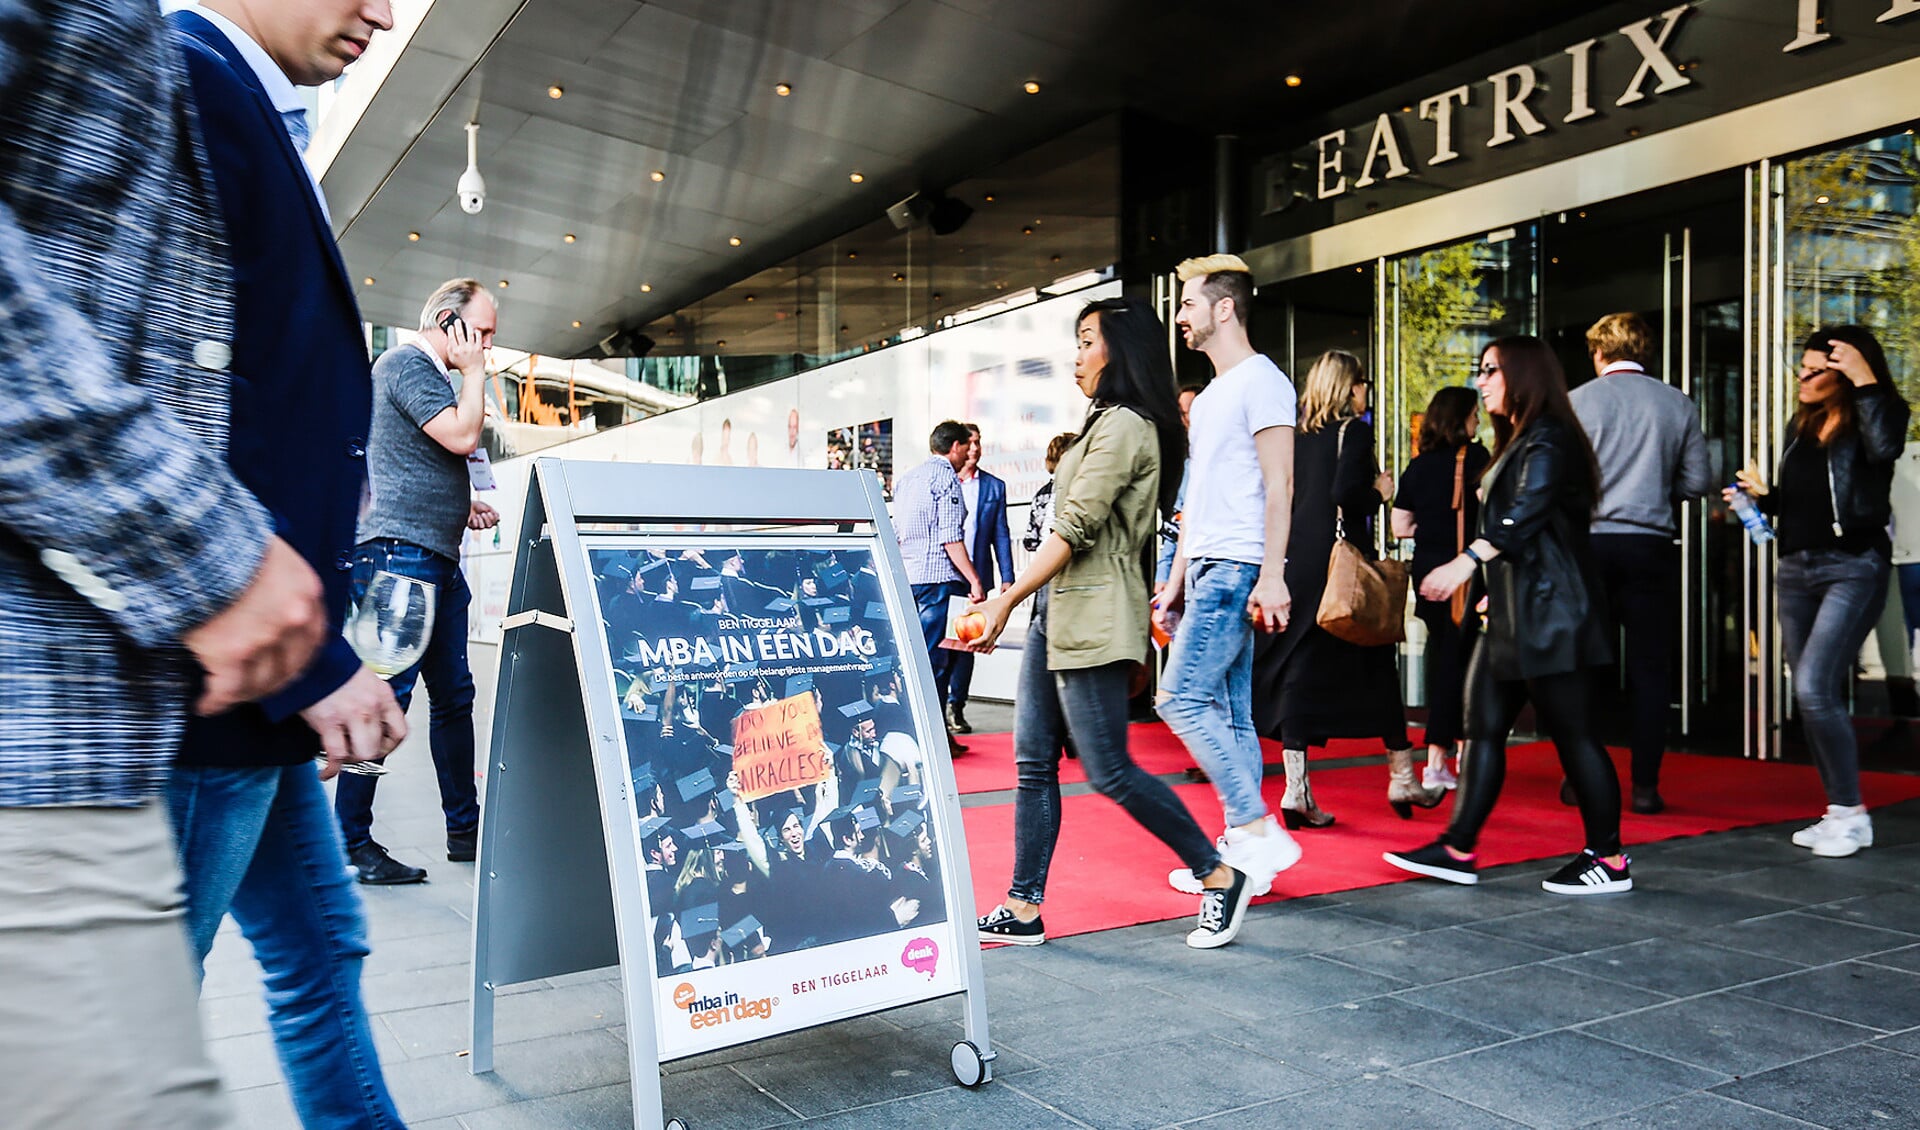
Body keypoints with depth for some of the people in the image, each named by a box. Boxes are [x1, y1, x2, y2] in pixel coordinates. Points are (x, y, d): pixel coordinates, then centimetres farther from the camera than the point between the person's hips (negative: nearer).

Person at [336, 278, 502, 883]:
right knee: (386, 696, -9)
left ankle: (464, 828, 18)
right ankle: (351, 842, -1)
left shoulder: (433, 376, 24)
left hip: (438, 559, 10)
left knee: (454, 695, 10)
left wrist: (463, 506, 17)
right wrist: (473, 372, -4)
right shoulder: (404, 364, -6)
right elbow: (462, 436, -18)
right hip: (399, 551, -10)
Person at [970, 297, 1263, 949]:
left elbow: (1075, 529, -18)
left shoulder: (1124, 425, -11)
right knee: (1034, 762, 7)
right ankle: (1023, 908, 12)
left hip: (1092, 616, -10)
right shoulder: (1107, 423, 19)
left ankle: (1220, 875, 10)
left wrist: (1005, 601, -18)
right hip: (1055, 610, 10)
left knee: (1109, 769, -5)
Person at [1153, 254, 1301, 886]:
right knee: (1229, 712, 8)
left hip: (1238, 569, -10)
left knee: (1181, 698, -14)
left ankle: (1259, 831, -8)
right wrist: (1177, 580, 20)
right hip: (1207, 569, 10)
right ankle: (1242, 844, 12)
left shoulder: (1260, 381, -6)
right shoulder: (1209, 397, 22)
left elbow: (1278, 487, -14)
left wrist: (1272, 575, -21)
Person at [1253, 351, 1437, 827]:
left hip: (1300, 563, 6)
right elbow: (1346, 492, -20)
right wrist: (1380, 493, -2)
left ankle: (1297, 788, 2)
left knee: (1301, 667, 4)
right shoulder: (1355, 430, -6)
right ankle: (1401, 777, 20)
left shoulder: (1301, 435, 12)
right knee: (1377, 661, 8)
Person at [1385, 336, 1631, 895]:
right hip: (1514, 612, 10)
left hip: (1549, 611, -10)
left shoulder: (1548, 440, -11)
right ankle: (1458, 849, 10)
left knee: (1571, 732, -4)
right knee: (1484, 726, 7)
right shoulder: (1517, 442, 21)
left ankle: (1608, 859, 6)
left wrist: (1468, 560, -36)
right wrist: (1496, 591, 26)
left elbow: (1527, 514, -27)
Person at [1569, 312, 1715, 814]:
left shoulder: (1578, 401, -1)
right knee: (1650, 668, 6)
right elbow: (1698, 481, 4)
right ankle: (1645, 786, 7)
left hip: (1588, 543, -1)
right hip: (1651, 544, 1)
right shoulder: (1678, 404, 4)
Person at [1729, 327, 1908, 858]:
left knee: (1813, 688, -17)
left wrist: (1864, 380, -23)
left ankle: (1853, 813, -3)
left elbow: (1884, 446, -29)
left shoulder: (1875, 414, -4)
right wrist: (1763, 495, 5)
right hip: (1796, 569, 8)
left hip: (1853, 568, -7)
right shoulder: (1801, 426, 14)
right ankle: (1838, 811, 19)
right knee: (1815, 698, 9)